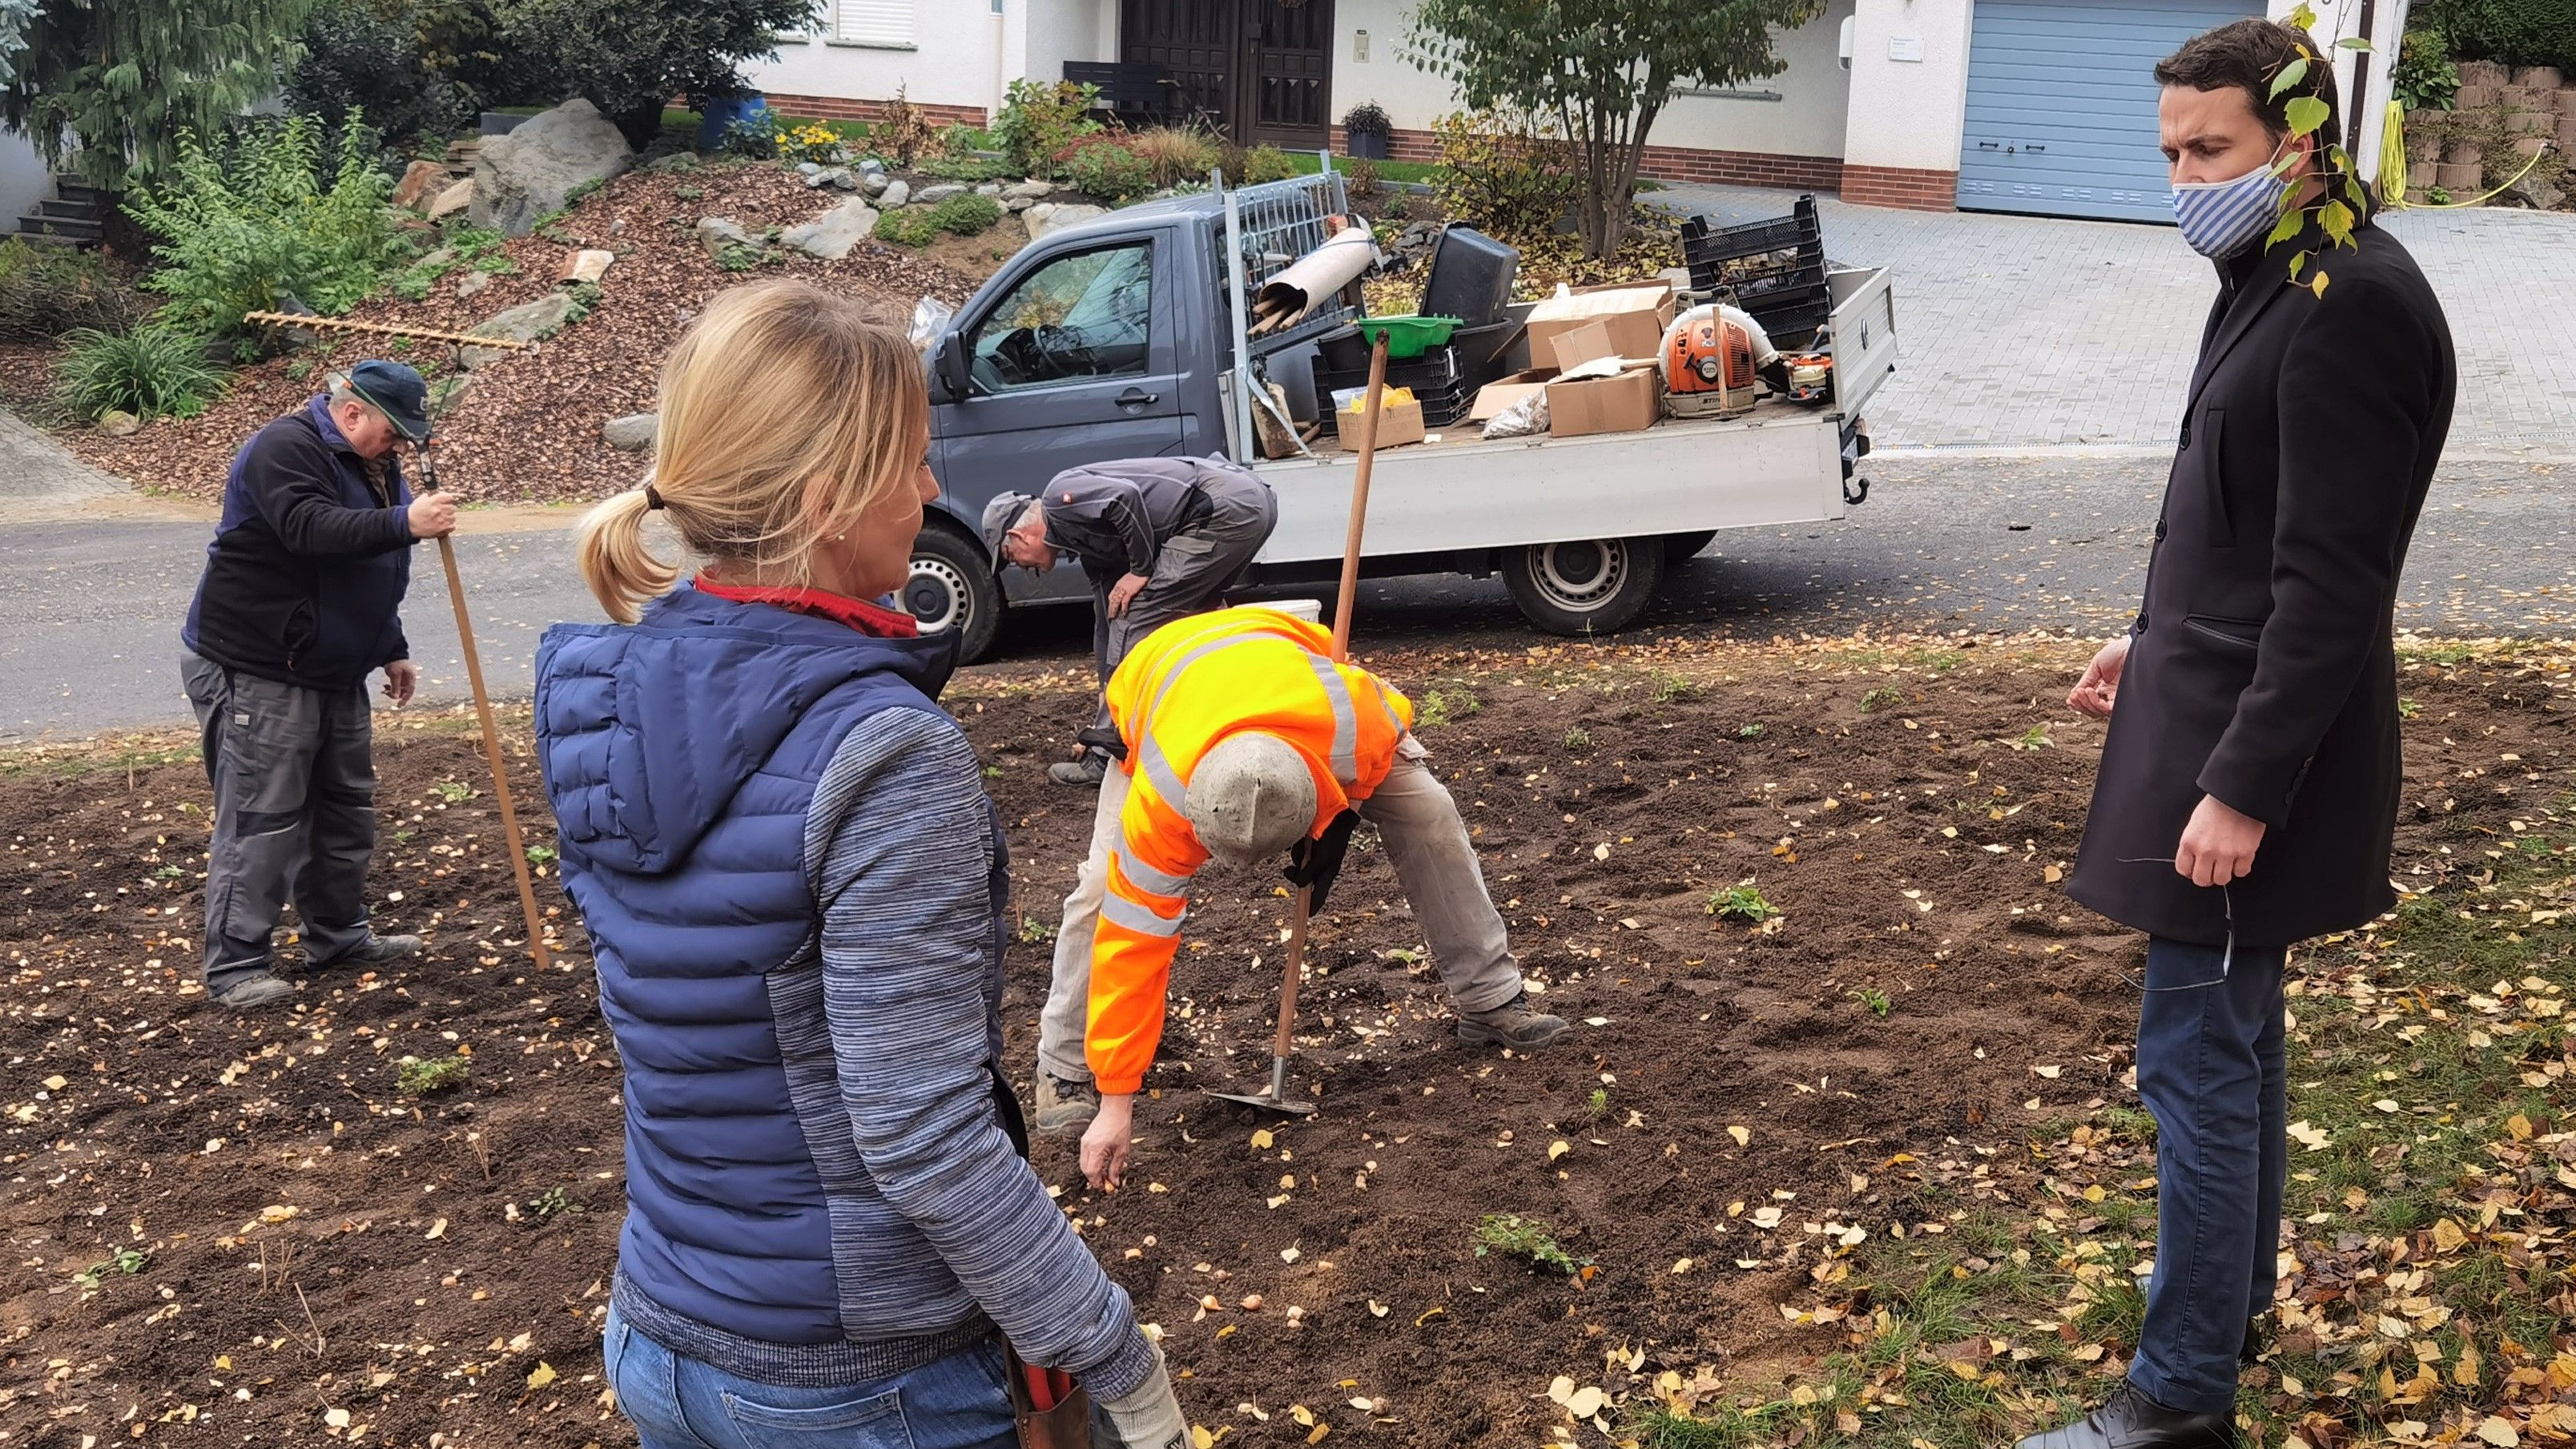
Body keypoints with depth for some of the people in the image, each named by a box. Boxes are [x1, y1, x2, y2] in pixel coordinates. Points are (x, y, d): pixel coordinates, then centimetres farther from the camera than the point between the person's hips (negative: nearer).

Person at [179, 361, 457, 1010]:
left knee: (347, 810, 15)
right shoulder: (284, 450, -16)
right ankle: (236, 965, -3)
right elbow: (312, 530, -34)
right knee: (261, 820, -8)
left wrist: (392, 653, 20)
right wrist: (405, 523, -41)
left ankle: (339, 936, 28)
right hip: (254, 673, -9)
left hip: (333, 675, 10)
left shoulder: (372, 466, 13)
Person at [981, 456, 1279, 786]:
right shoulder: (1089, 542, 27)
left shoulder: (1060, 498, 0)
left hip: (1225, 508, -10)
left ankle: (1107, 756, -2)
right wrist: (1108, 705, 35)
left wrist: (1141, 570, -7)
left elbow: (1126, 497, -20)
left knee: (1135, 618, -5)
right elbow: (1106, 624, 31)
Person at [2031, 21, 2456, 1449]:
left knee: (2197, 1054, -3)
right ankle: (2232, 1289, 37)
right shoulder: (2278, 283, 11)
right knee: (2233, 1031, 21)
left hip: (2254, 745, -10)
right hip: (2211, 698, 10)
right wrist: (2155, 637, 21)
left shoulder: (2352, 304, -20)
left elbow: (2332, 582, -24)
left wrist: (2242, 785, -24)